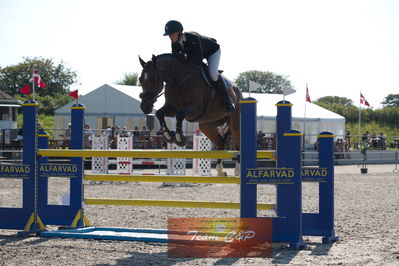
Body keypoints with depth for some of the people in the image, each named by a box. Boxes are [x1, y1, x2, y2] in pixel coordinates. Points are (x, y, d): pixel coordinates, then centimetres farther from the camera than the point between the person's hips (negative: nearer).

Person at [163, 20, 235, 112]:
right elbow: (175, 55, -7)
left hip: (213, 51, -8)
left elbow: (198, 58, -44)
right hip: (197, 52, 8)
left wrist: (185, 56, -57)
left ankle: (228, 100, -11)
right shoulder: (175, 43, -21)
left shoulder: (193, 38, -43)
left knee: (213, 74, -26)